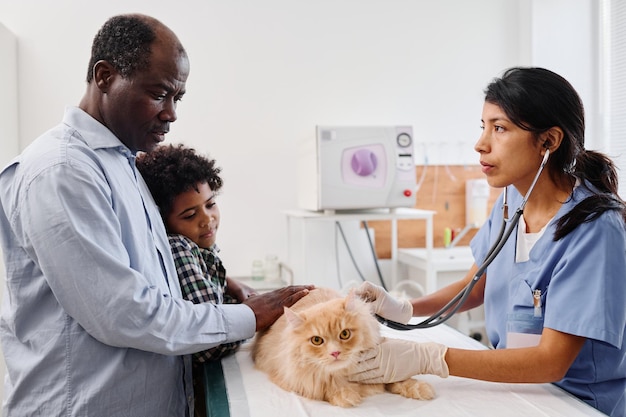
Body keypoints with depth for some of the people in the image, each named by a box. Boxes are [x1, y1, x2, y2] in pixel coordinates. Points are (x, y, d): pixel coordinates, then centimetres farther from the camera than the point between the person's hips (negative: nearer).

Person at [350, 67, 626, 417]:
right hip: (516, 389, 5)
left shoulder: (594, 229, -23)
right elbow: (476, 285, 8)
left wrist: (426, 358, -28)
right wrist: (402, 309, -9)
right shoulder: (511, 201, -3)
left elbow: (551, 361, -23)